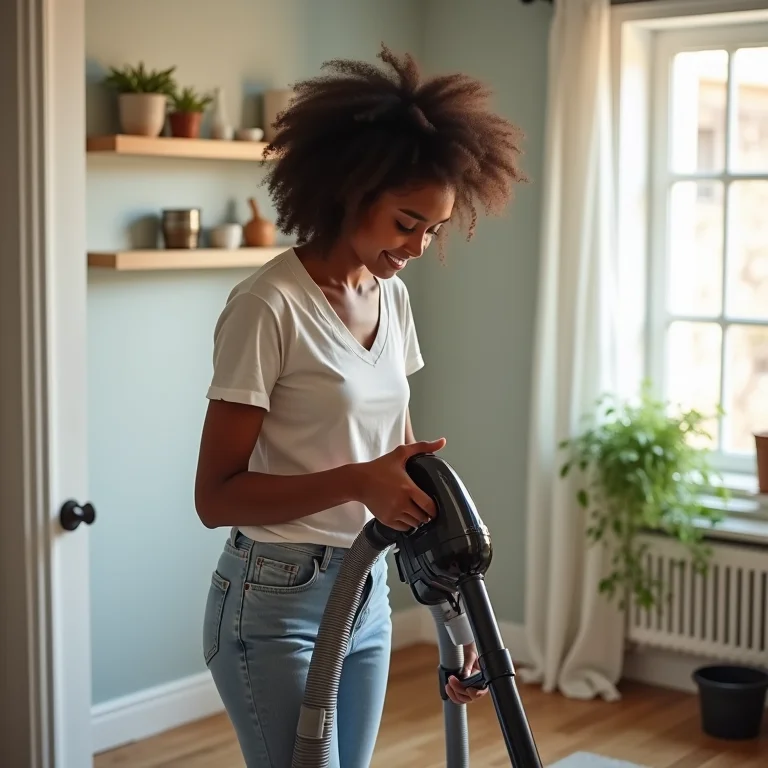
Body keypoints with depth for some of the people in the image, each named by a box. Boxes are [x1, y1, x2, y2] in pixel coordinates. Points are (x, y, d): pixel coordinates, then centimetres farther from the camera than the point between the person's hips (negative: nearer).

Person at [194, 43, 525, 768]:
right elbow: (215, 495, -16)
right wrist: (354, 482, -28)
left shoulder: (392, 298, 5)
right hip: (275, 604, -7)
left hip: (366, 596, 7)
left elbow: (399, 465, 11)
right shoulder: (269, 305, -18)